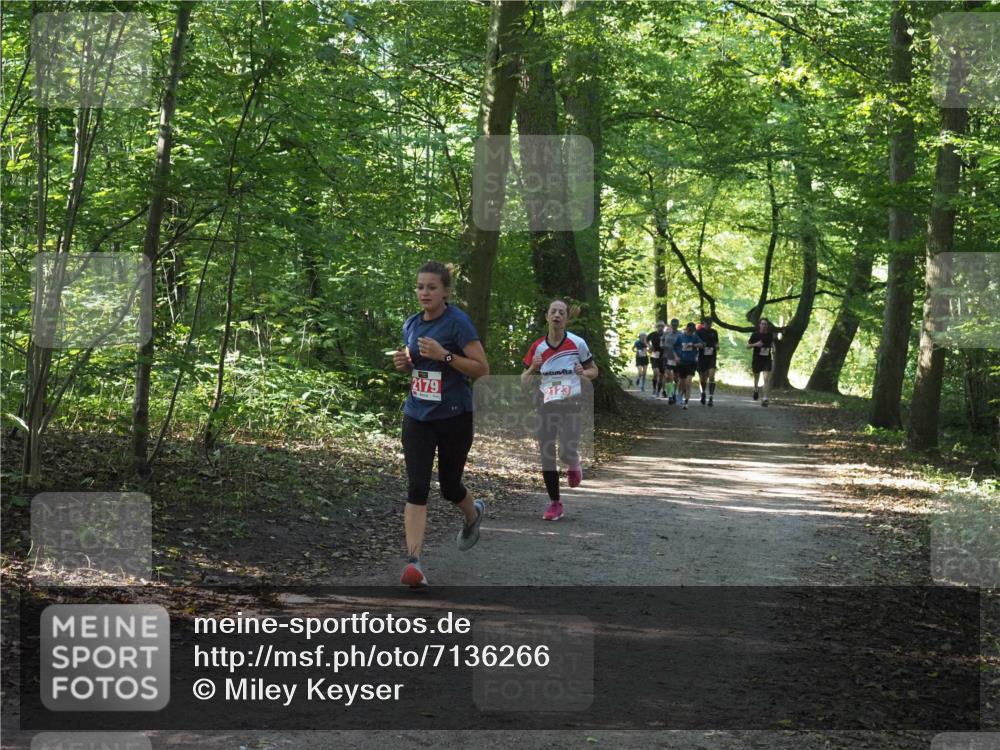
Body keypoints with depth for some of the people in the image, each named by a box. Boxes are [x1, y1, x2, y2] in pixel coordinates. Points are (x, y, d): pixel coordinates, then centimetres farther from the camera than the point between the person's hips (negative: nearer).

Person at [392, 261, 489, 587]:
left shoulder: (457, 322, -13)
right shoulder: (411, 324, 7)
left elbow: (482, 369, -14)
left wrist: (444, 355, -24)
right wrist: (403, 362, -1)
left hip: (454, 417, -4)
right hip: (418, 416, 4)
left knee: (449, 486, 11)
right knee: (417, 488, -9)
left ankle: (473, 514, 46)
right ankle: (414, 560, -13)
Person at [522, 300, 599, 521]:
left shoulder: (577, 343, -4)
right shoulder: (537, 347, 1)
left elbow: (594, 371, 9)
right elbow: (524, 381, 7)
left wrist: (583, 372, -14)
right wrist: (533, 369, -14)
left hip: (571, 404, -2)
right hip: (546, 405, 2)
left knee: (567, 452, -18)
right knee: (546, 455, 0)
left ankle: (573, 465, 22)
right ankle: (555, 504, 15)